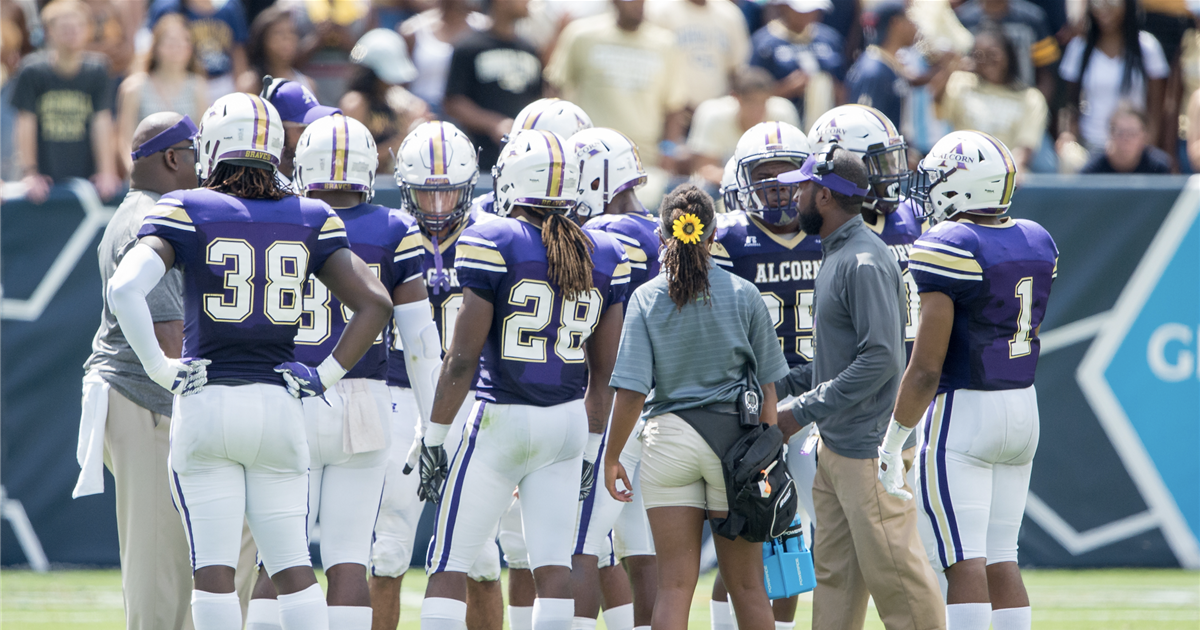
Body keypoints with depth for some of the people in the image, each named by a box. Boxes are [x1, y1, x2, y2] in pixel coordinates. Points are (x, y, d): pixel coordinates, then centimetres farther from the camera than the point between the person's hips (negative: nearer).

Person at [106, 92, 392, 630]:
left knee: (213, 567, -1)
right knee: (292, 564, 7)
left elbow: (125, 289, -18)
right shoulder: (307, 220, 6)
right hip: (278, 404, 3)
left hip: (207, 402, -3)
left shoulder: (187, 212, -4)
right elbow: (375, 304, 2)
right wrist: (326, 374, 6)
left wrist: (161, 368, -10)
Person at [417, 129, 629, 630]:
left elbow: (463, 357, -10)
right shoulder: (604, 255, 5)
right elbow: (603, 370, 11)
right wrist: (590, 447, 21)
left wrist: (434, 437, -2)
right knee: (553, 565, 5)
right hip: (569, 421, 4)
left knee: (449, 565, 2)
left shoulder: (493, 244, -10)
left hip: (503, 418, -4)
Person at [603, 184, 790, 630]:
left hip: (668, 438, 0)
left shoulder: (647, 298, -3)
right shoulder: (744, 295, -1)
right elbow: (766, 388, 1)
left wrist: (612, 457, 3)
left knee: (674, 584, 2)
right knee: (745, 583, 9)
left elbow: (631, 392, -7)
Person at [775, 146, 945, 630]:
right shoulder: (835, 256, 14)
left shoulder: (865, 263, -17)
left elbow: (880, 359, -23)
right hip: (834, 446, 10)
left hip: (869, 448, -10)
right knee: (834, 573, 12)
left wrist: (804, 411, -19)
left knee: (892, 572, -7)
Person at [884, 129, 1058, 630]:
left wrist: (892, 443, -10)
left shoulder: (947, 247, -16)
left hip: (963, 410, -7)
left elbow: (927, 368, -17)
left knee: (965, 561, -7)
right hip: (1023, 406, 7)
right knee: (1001, 557, 11)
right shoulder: (1038, 242, 6)